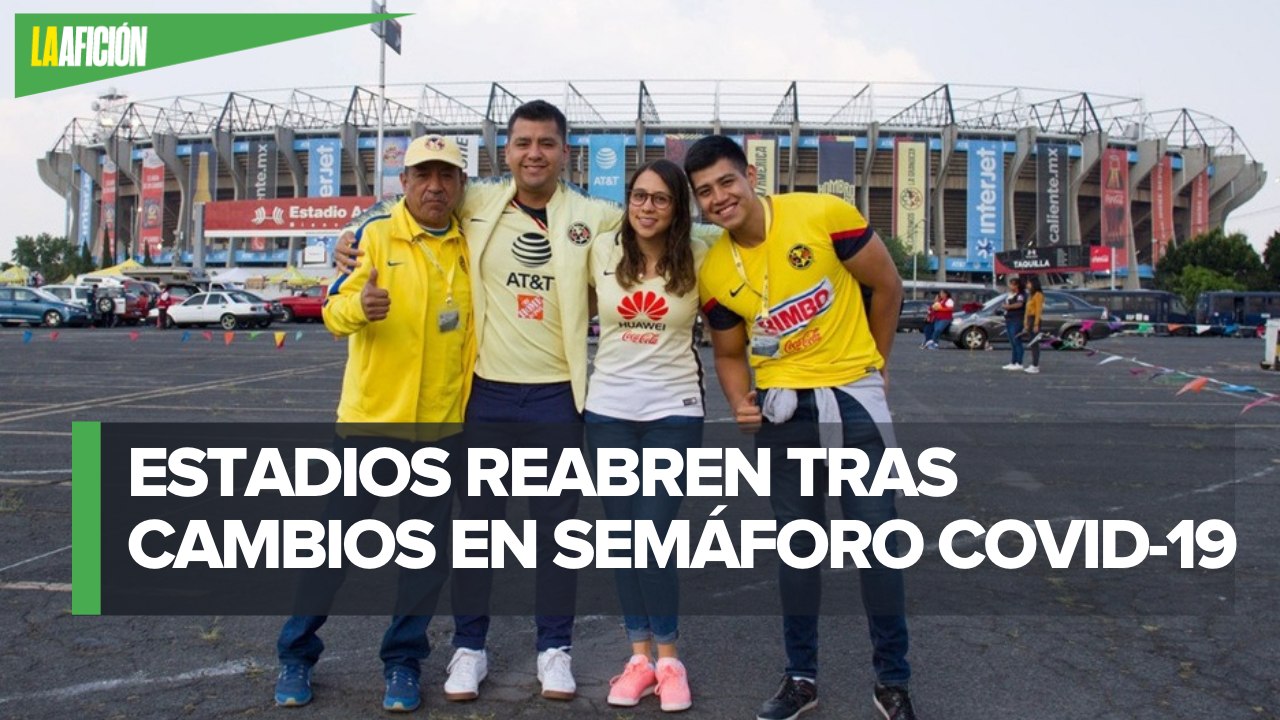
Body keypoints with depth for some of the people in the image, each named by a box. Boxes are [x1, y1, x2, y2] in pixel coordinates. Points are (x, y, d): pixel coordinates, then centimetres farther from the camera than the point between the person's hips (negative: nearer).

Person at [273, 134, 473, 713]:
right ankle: (296, 653, 23)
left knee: (429, 548, 7)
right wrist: (360, 305, -34)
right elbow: (334, 312, -10)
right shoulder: (375, 233, -5)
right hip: (372, 416, -2)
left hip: (442, 424, 3)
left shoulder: (472, 245, 5)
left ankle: (403, 660, 23)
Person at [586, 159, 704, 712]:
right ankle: (640, 655, 21)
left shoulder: (699, 258, -4)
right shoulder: (602, 252, 1)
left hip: (673, 412, -2)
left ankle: (668, 657, 12)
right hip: (608, 411, 3)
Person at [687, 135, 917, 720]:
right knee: (797, 544, 9)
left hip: (855, 394, -2)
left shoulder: (823, 215, -14)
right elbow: (728, 353, 10)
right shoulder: (713, 273, -4)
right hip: (783, 408, 2)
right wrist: (741, 402, -10)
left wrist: (874, 362, 8)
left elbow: (886, 285, -1)